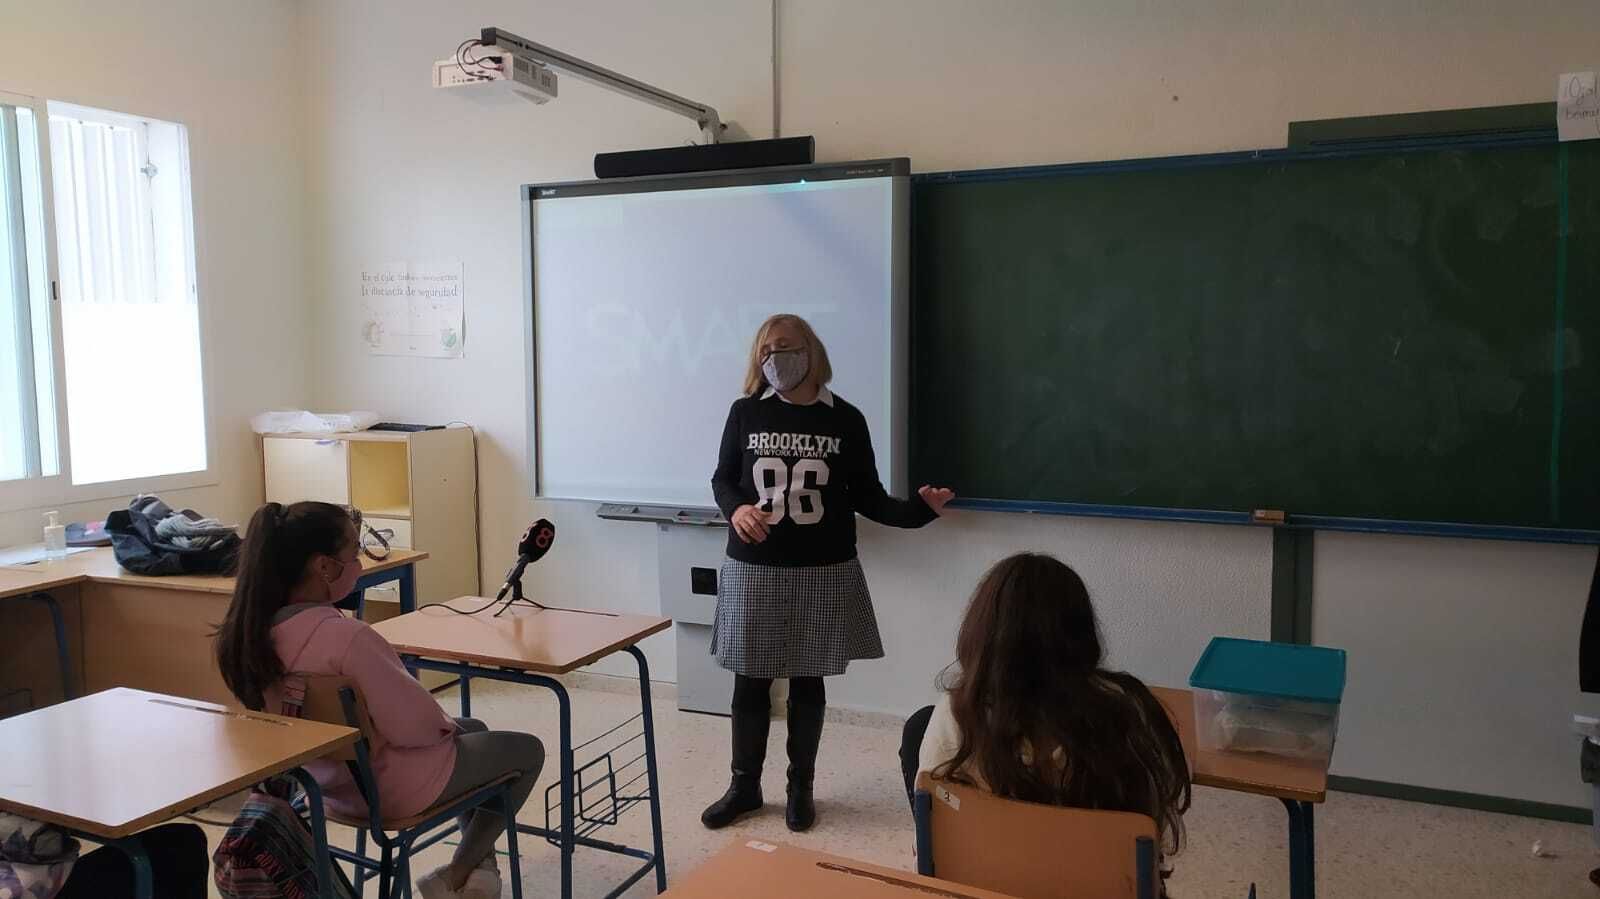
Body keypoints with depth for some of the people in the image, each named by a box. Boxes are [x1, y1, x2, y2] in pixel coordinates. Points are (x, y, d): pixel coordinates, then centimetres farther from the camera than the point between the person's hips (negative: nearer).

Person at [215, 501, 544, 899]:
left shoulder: (255, 629, -9)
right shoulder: (346, 636, -36)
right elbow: (413, 724, -29)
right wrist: (444, 721, -5)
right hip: (388, 785, -8)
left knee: (473, 729, 30)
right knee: (528, 750, 13)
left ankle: (478, 864, 32)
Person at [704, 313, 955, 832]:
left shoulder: (845, 420, -3)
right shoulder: (745, 413, -1)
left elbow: (866, 497, 1)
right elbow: (722, 478, 7)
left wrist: (917, 510, -16)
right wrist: (736, 509, -15)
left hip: (823, 574, 0)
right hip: (752, 570, 1)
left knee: (807, 683, 11)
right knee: (749, 682, 8)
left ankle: (801, 788, 28)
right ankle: (744, 786, 27)